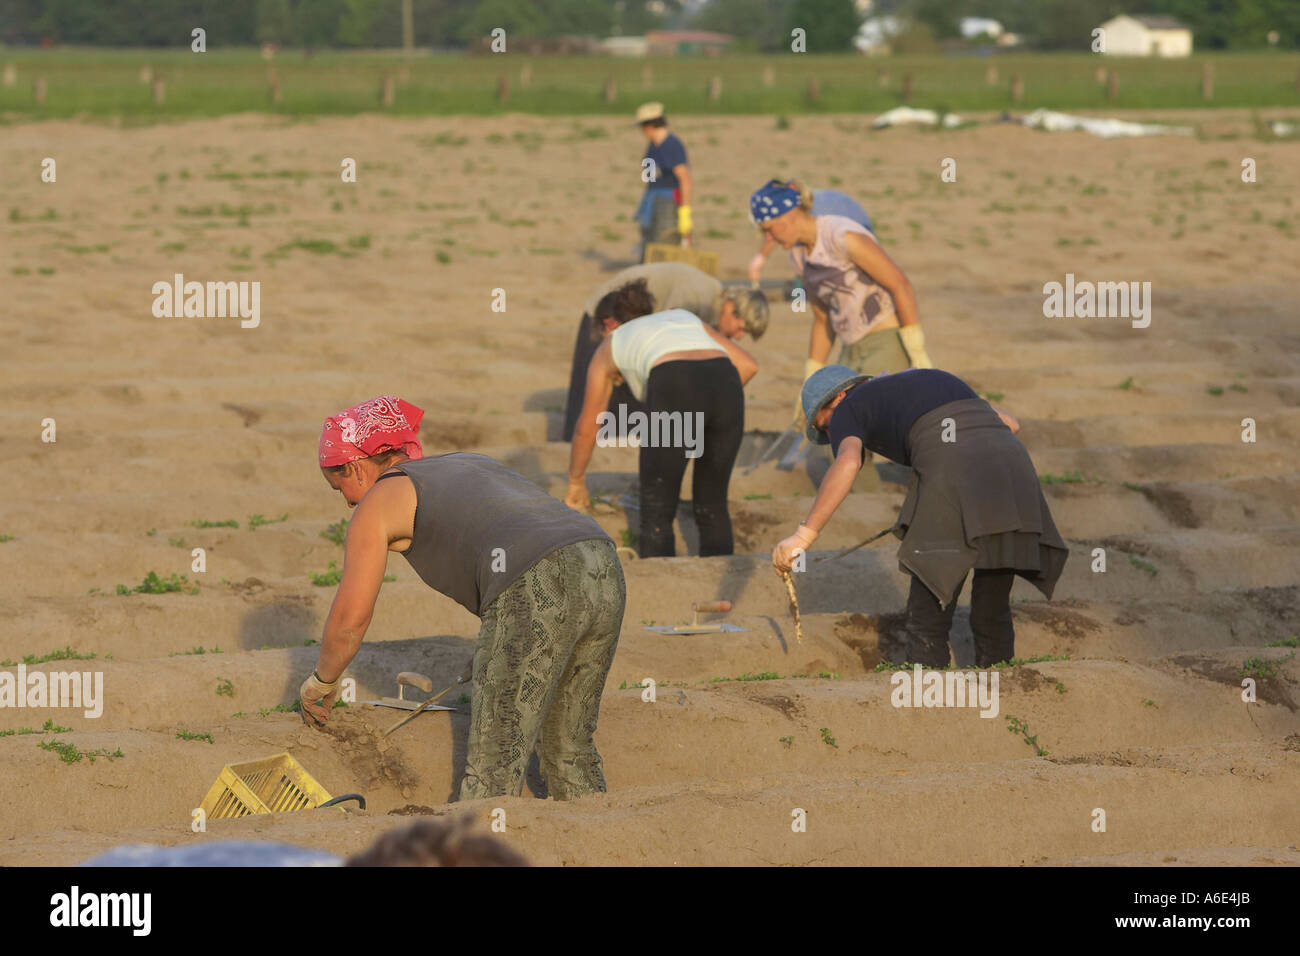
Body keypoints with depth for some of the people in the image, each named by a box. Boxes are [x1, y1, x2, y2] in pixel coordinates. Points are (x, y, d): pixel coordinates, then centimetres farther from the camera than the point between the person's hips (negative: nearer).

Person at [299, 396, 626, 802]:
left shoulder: (378, 502, 14)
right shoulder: (471, 463, 36)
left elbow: (349, 619, 13)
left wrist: (322, 681, 31)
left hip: (535, 592, -7)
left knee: (493, 767, 1)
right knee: (569, 749, 21)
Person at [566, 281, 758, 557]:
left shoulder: (611, 344, 32)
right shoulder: (685, 318, 38)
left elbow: (587, 429, 39)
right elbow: (748, 365, 25)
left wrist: (576, 482, 53)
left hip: (675, 391, -3)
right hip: (727, 388, 3)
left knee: (657, 515, 12)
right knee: (712, 508, 21)